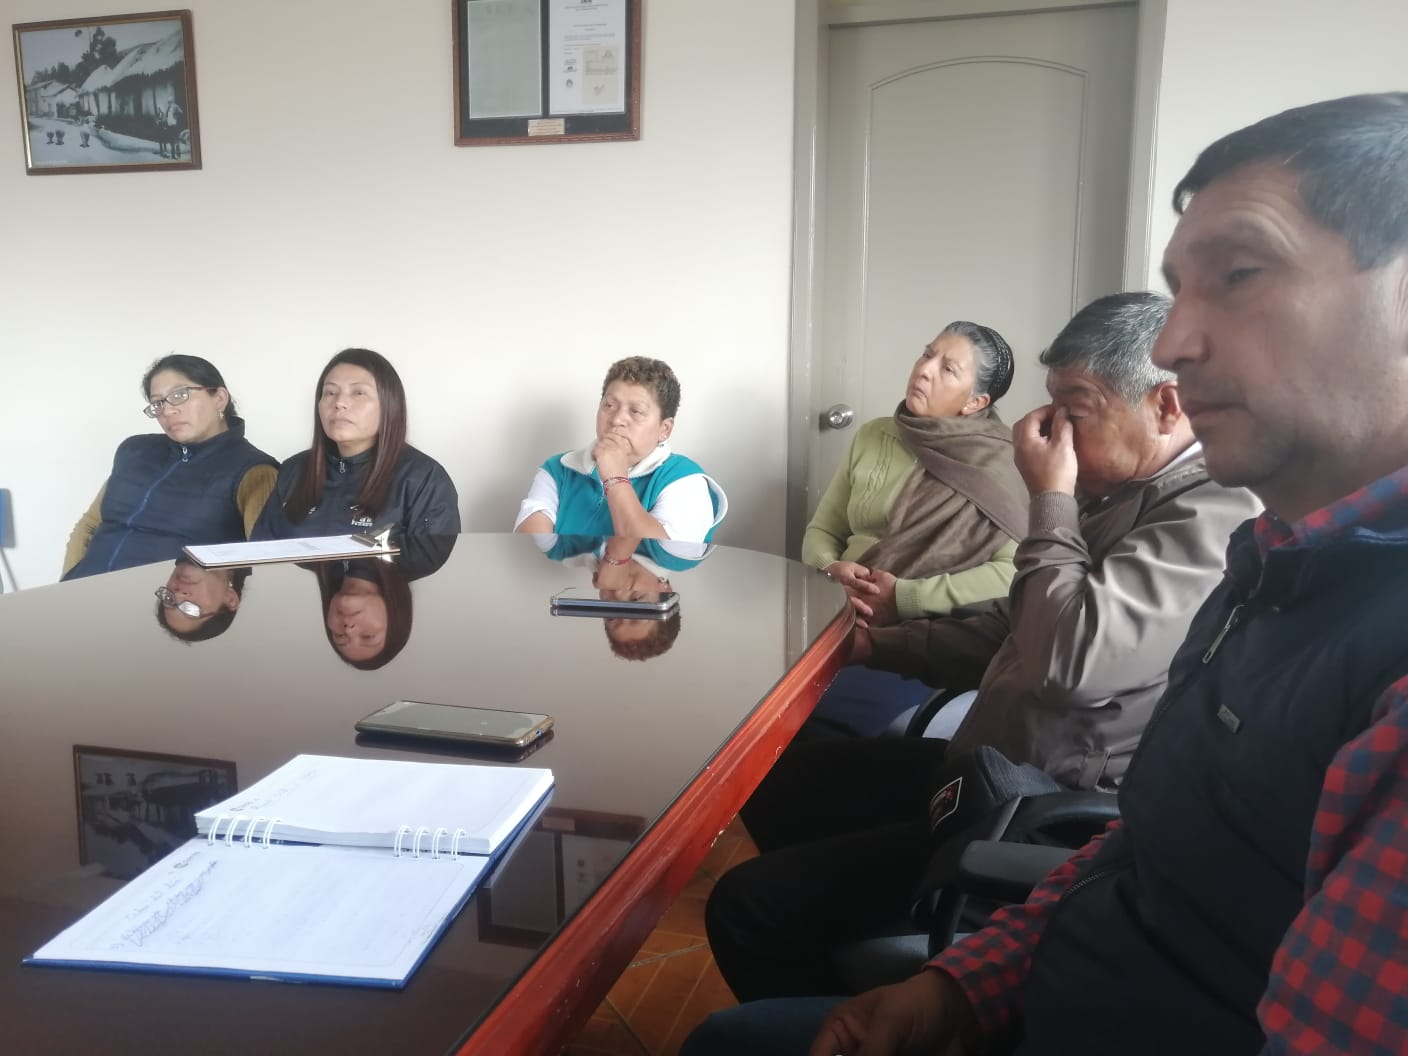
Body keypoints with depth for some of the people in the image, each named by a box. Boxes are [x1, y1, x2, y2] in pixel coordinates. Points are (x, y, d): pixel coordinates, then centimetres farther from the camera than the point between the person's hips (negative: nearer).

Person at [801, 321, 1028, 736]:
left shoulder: (998, 466, -3)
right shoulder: (871, 436, 13)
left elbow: (1013, 573, -13)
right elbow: (820, 532, 16)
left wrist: (905, 597, -17)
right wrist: (833, 571, -6)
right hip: (842, 621, 5)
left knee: (805, 714, -28)